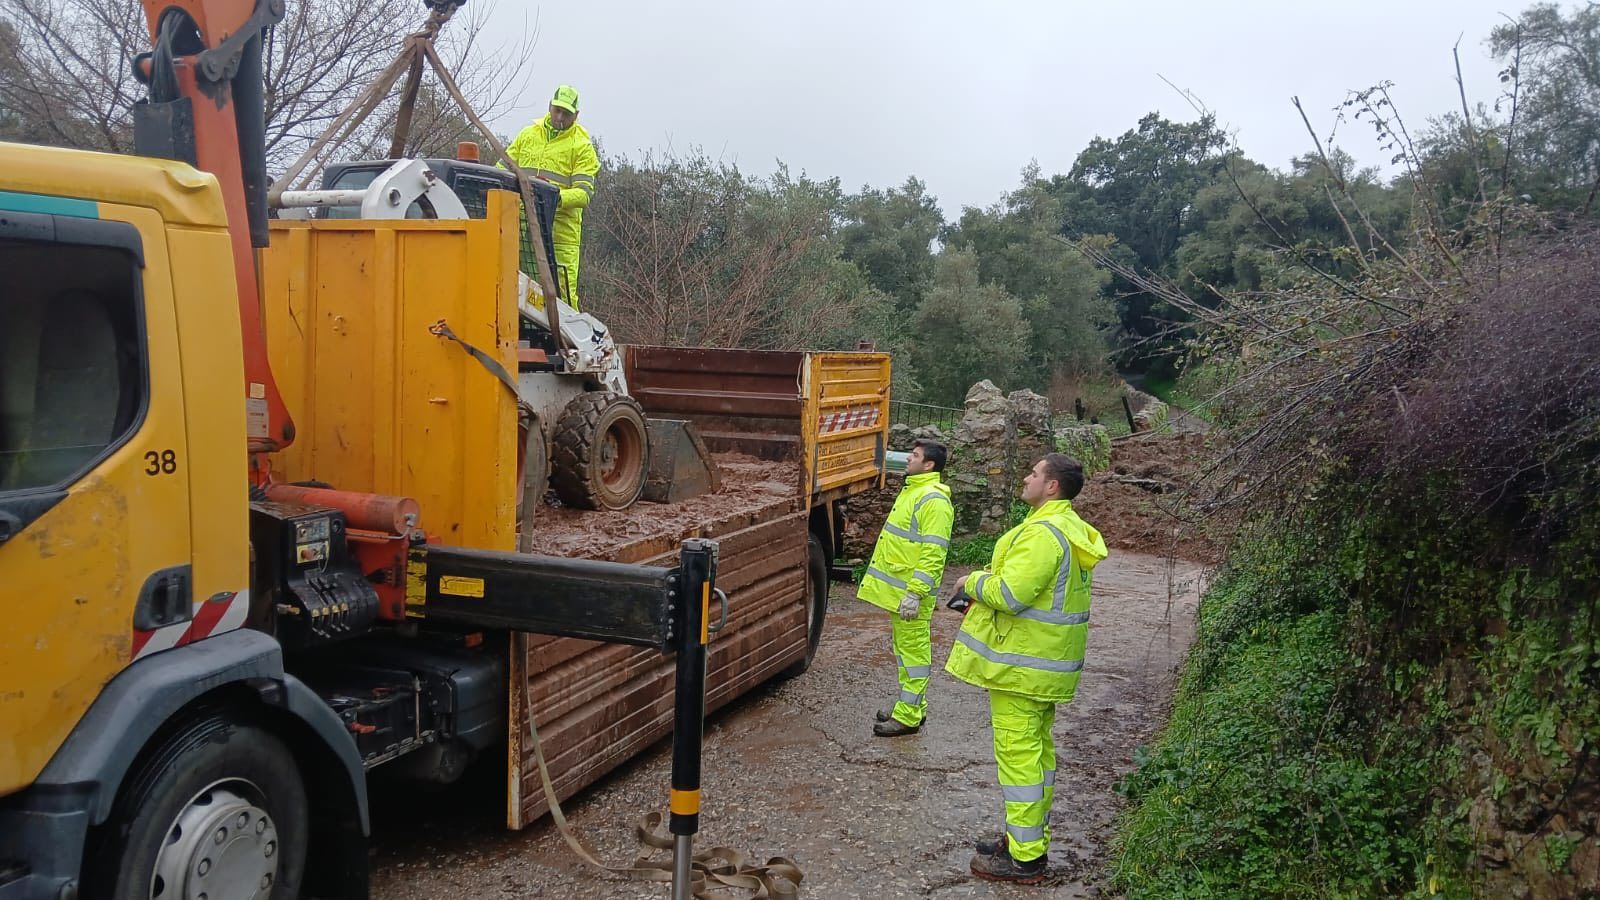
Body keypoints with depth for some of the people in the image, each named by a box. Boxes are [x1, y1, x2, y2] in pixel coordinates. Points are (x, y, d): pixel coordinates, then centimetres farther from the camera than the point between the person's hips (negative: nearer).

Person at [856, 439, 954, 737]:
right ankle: (911, 704, 30)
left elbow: (934, 553, -23)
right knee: (902, 647, 18)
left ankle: (909, 716, 5)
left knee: (913, 651, -2)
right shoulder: (911, 490, 14)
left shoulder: (934, 500, -18)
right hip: (896, 588, 10)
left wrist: (915, 593, -27)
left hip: (910, 591, -10)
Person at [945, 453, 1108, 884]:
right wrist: (985, 583, 11)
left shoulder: (1042, 533, -22)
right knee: (1038, 749, 19)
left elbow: (1010, 592, -28)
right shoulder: (1072, 529, 12)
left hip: (1022, 662, -11)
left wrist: (973, 583, -9)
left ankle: (1025, 858, 4)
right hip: (1049, 661, 11)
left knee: (1017, 752, -3)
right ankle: (1030, 837, 32)